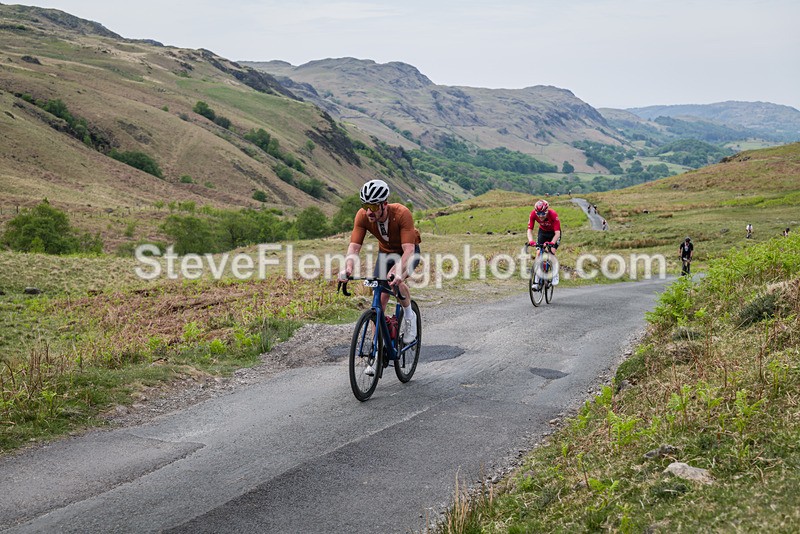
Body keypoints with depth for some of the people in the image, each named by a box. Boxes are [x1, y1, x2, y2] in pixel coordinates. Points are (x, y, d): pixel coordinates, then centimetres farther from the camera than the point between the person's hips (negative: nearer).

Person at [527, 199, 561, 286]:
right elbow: (530, 230, -26)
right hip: (543, 231, 3)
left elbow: (557, 233, -37)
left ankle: (555, 274, -1)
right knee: (538, 252, -12)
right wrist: (531, 241, -44)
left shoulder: (553, 214, -36)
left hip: (554, 233, -3)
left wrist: (552, 242, -53)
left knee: (552, 251, -20)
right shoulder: (533, 214, -29)